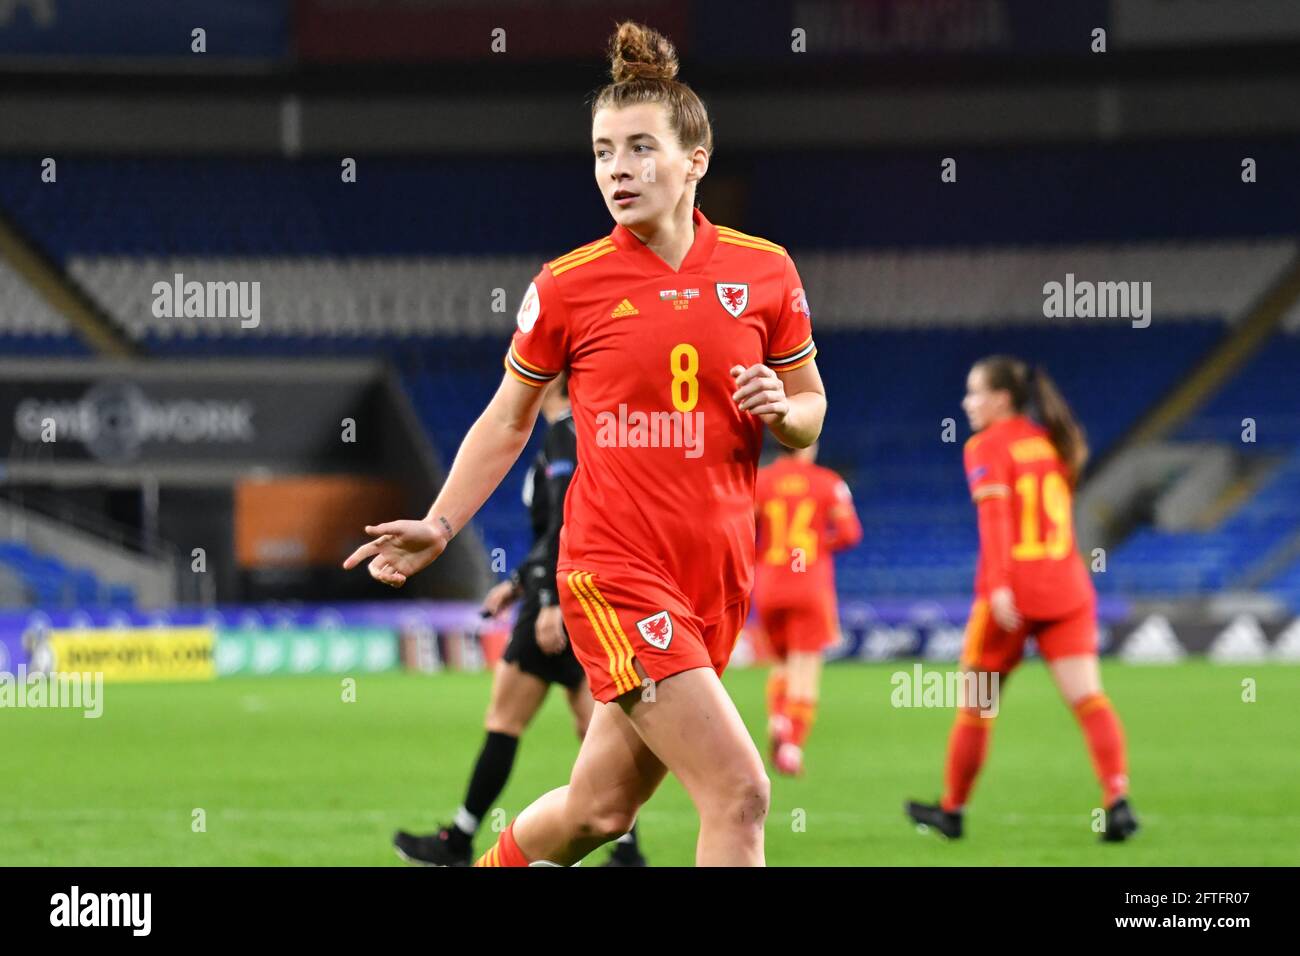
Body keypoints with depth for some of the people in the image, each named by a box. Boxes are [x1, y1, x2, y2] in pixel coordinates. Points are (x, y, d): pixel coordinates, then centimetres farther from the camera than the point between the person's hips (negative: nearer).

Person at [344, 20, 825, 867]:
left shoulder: (765, 271, 2)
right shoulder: (568, 287, -3)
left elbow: (811, 411, 13)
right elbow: (508, 421, 10)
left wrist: (782, 409, -9)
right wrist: (438, 527, 3)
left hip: (719, 575, 4)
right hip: (613, 569, -4)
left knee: (599, 812, 13)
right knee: (740, 793, -17)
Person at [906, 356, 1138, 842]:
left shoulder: (987, 447, -4)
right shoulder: (1048, 442, 17)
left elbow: (995, 515, -17)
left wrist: (998, 583, -25)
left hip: (1013, 595, -5)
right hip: (1066, 585, 5)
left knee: (975, 705, 9)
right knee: (1087, 697, -5)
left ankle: (951, 809, 21)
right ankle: (1118, 800, -22)